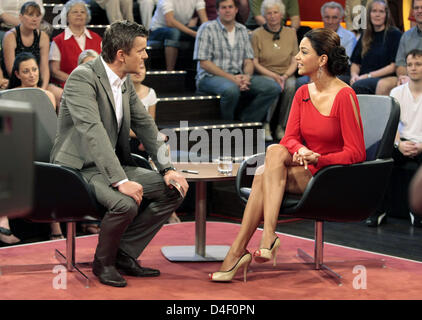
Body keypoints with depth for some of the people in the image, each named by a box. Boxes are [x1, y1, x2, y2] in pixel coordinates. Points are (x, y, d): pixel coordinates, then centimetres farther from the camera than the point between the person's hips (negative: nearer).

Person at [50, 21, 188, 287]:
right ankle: (103, 263, -5)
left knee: (174, 190, -4)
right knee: (126, 203, -33)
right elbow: (92, 132, -28)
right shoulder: (83, 78, -18)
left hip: (114, 165, 9)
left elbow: (145, 125, 15)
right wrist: (120, 181, -34)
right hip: (80, 168, -9)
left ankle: (124, 255, 1)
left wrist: (167, 168, 2)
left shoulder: (126, 81, 9)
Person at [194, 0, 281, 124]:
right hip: (210, 77, -6)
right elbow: (204, 63, -9)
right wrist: (230, 78, -17)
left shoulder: (242, 30, 16)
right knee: (231, 89, -40)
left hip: (237, 77, 6)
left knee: (273, 87, -15)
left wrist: (247, 76, -11)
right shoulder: (207, 29, -2)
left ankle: (243, 121, -16)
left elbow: (249, 60, 13)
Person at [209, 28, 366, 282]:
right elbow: (290, 138, 5)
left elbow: (356, 153, -13)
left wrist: (317, 159, -24)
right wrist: (299, 150, -19)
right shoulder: (303, 93, 10)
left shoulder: (344, 96, -12)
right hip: (306, 172, 6)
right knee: (262, 174, -26)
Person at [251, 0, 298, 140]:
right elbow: (255, 63, -2)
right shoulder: (257, 34, 2)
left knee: (290, 85, -33)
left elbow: (294, 61, 9)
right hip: (264, 74, -2)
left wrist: (285, 76, -10)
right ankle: (266, 125, -17)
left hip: (286, 74, 2)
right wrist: (273, 76, -14)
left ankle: (281, 127, -20)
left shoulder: (291, 33, 11)